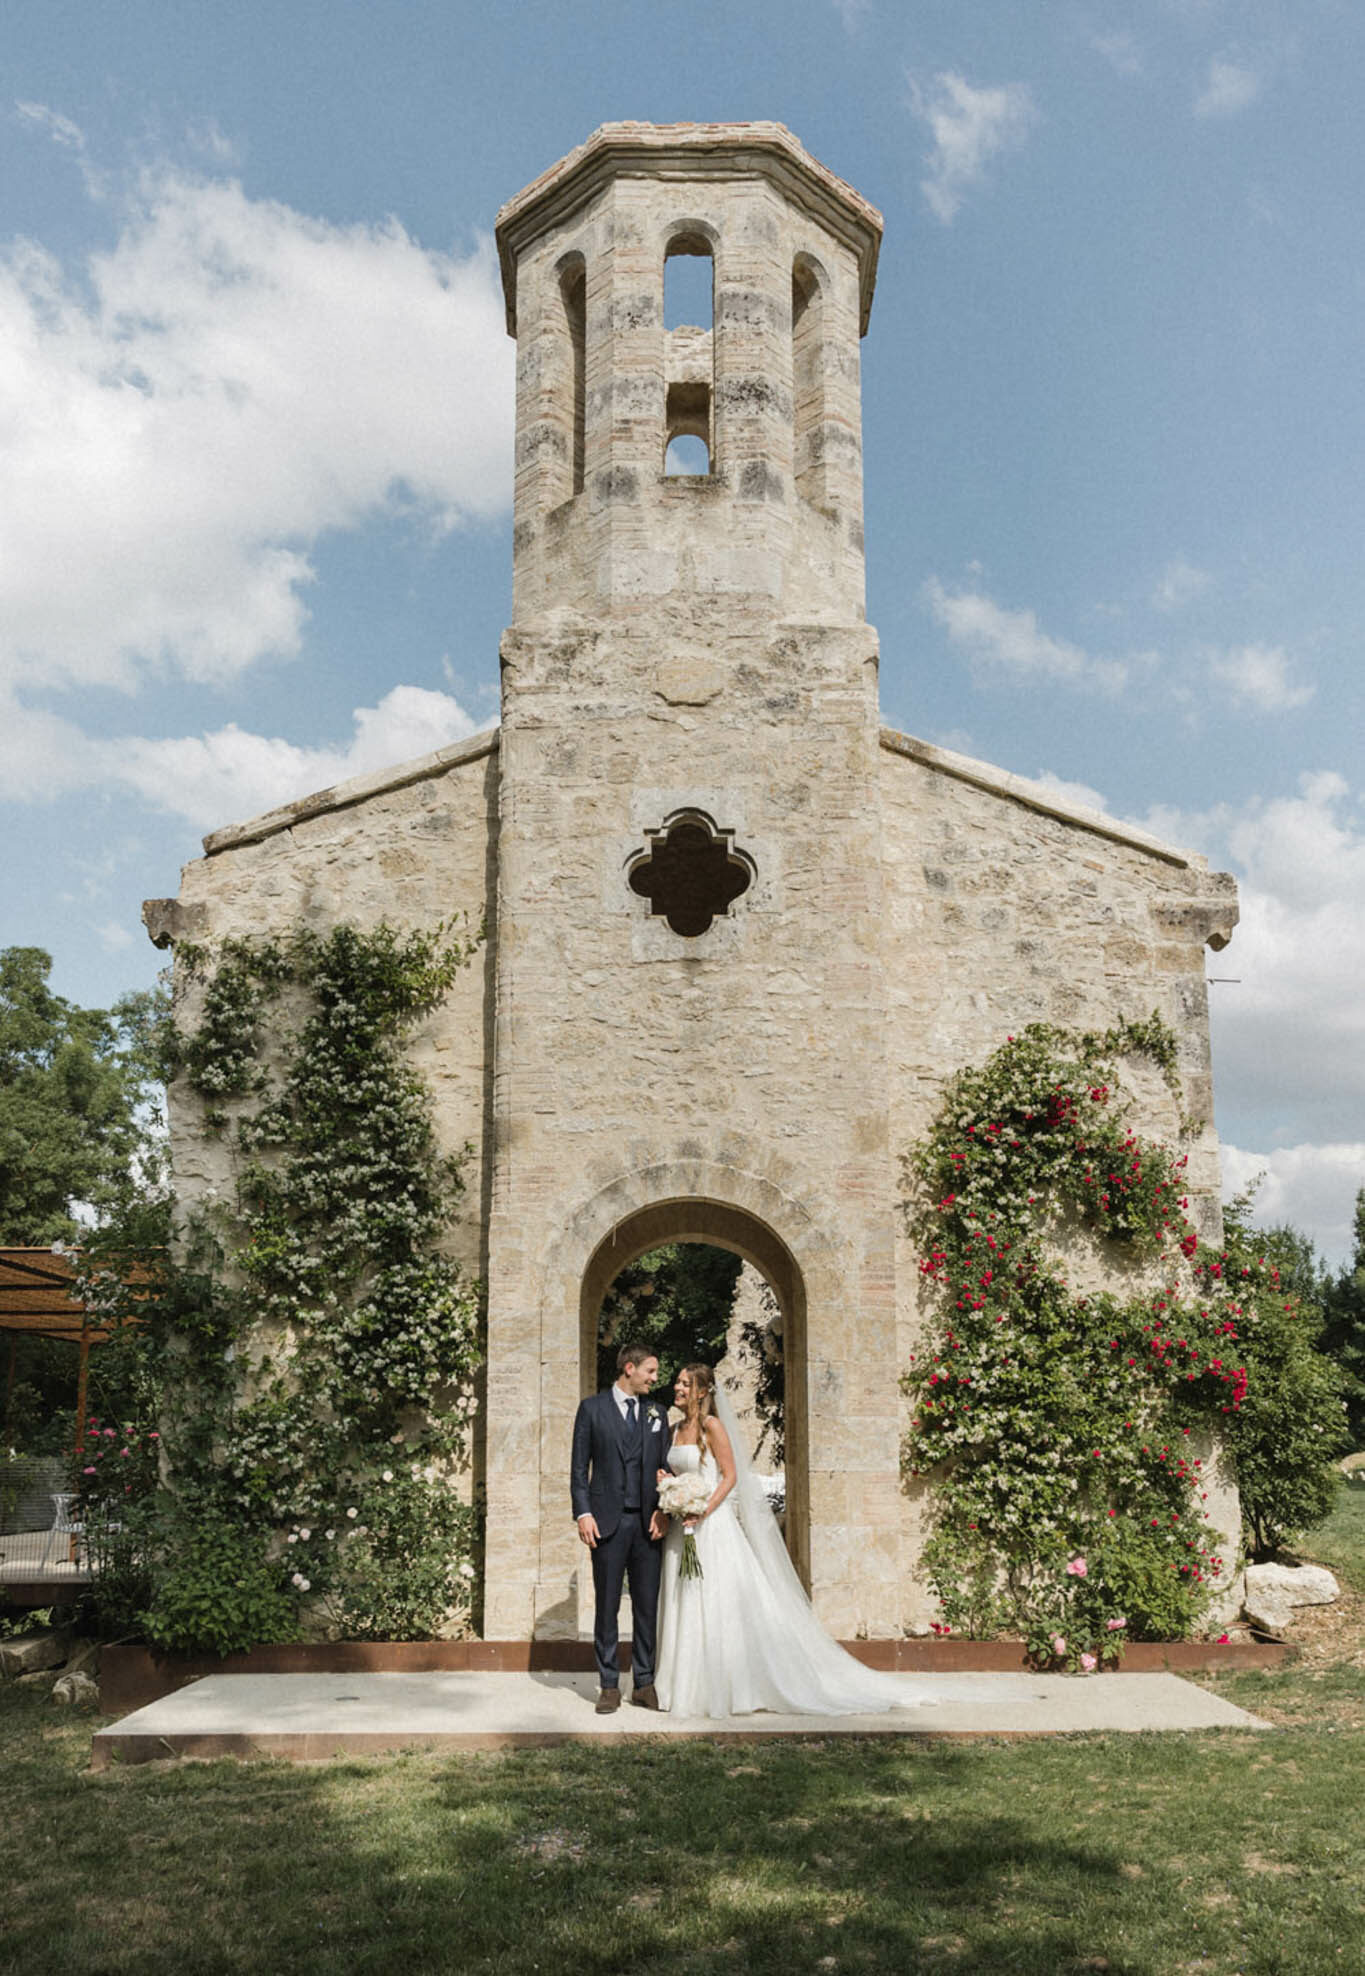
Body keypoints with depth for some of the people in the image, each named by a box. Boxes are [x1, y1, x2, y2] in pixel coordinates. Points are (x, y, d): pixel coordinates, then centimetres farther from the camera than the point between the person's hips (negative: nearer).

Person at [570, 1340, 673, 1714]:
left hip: (648, 1523, 3)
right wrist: (583, 1513, -8)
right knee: (607, 1607, 3)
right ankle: (609, 1686, 10)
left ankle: (644, 1684, 14)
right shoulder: (592, 1408, 2)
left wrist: (664, 1511, -1)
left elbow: (665, 1467, 13)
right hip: (608, 1522, -3)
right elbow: (579, 1466, 1)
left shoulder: (657, 1413, 12)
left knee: (648, 1606, 5)